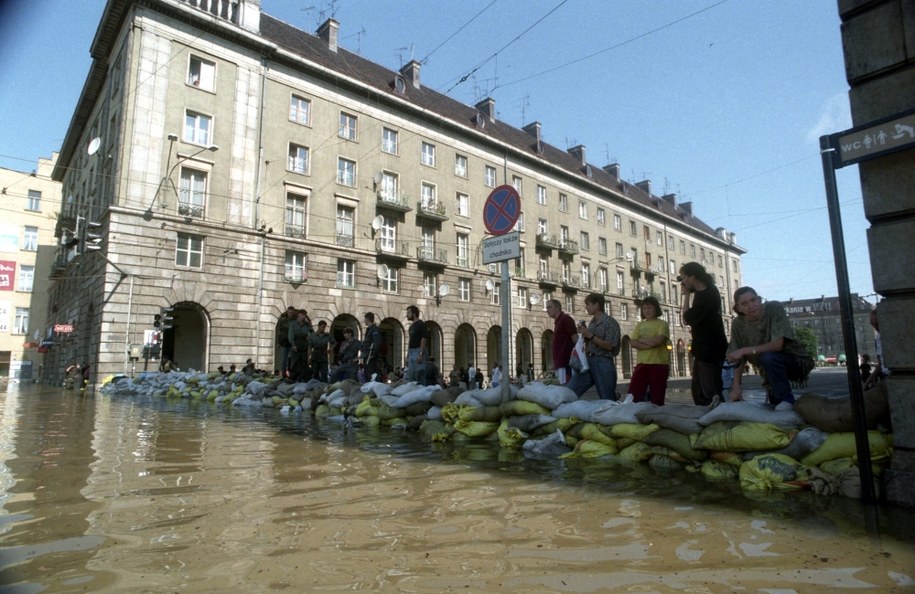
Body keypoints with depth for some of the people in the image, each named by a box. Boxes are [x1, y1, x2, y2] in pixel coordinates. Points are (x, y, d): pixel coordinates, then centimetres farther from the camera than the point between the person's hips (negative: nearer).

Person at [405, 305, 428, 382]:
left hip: (419, 351, -9)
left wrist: (421, 354, -22)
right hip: (411, 352, 9)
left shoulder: (421, 324, -8)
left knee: (419, 375, -9)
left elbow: (424, 339, -15)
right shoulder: (411, 326, 17)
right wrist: (407, 355, 17)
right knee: (409, 377, 9)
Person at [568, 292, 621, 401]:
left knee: (608, 401, 1)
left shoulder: (611, 322, -6)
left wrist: (590, 336, -15)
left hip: (603, 363, -7)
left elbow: (609, 346, -13)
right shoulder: (591, 322, 14)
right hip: (588, 361, 7)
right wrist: (583, 334, 4)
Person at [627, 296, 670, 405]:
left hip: (659, 364, -3)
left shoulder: (662, 324, 4)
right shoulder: (639, 325, 16)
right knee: (633, 396, -4)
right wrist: (651, 344, -11)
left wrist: (641, 340, -1)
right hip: (642, 364, 4)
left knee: (657, 399, 2)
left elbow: (658, 340, -15)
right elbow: (633, 343, 1)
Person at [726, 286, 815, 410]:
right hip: (773, 369, 5)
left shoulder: (774, 308, -24)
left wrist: (745, 350, -33)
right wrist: (736, 387, -17)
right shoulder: (738, 325, -12)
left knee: (768, 357, -34)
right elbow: (739, 359, -8)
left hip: (798, 361, -5)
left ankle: (787, 399, -16)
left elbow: (778, 344, -32)